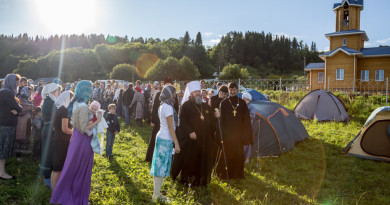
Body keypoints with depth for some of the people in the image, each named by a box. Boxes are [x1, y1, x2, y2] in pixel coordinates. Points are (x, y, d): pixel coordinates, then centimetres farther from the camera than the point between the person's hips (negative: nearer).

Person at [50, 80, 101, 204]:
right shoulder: (83, 107, -23)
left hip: (76, 137, 9)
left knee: (72, 168, 20)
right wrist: (98, 121, -20)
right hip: (83, 140, -9)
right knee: (82, 171, 7)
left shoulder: (75, 104, 5)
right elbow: (84, 129, -22)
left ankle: (66, 195, 35)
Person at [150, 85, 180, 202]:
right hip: (166, 139, -9)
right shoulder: (168, 107, -17)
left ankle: (156, 193, 24)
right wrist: (176, 143, -15)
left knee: (159, 166, 14)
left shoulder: (162, 106, 11)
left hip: (161, 137, 9)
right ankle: (157, 195, 8)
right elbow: (171, 128, -18)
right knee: (162, 167, -2)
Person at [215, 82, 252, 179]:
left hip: (238, 132, 2)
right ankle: (227, 174, 17)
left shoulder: (242, 103, 4)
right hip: (227, 132, -2)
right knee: (228, 154, 4)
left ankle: (238, 173, 20)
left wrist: (245, 134, 0)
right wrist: (222, 133, -7)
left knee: (238, 153, 6)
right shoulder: (223, 103, -1)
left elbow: (246, 119, 4)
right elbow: (222, 119, -2)